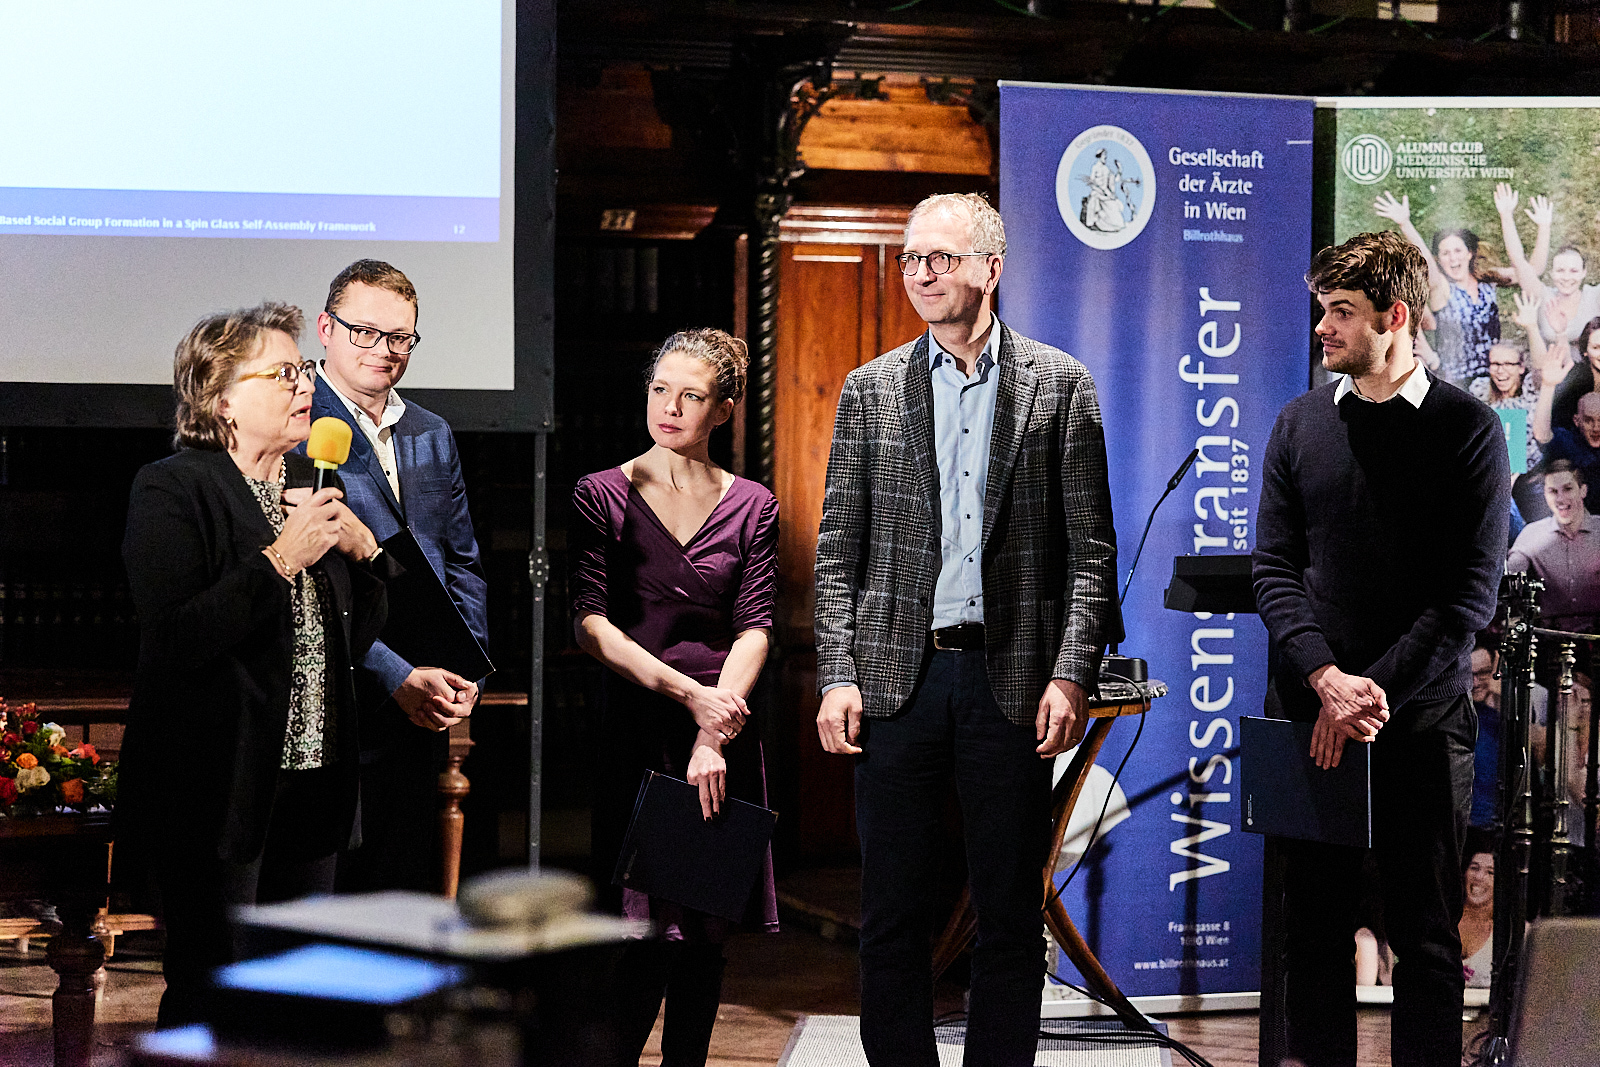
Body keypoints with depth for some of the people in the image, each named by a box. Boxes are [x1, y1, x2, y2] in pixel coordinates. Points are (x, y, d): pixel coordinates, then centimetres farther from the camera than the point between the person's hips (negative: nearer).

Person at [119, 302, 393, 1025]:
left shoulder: (311, 485, 14)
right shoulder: (172, 489, -8)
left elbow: (355, 638, 17)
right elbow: (173, 641, -20)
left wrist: (364, 551, 0)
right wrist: (279, 559, -21)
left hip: (312, 789, 7)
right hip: (219, 794, -7)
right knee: (210, 999, -2)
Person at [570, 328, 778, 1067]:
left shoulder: (752, 508, 9)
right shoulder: (602, 495, 2)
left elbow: (755, 628, -1)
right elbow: (589, 623, -7)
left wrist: (714, 734, -15)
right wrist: (687, 692, -17)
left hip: (723, 727, 3)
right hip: (634, 729, -3)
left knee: (706, 935, 5)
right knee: (647, 936, -9)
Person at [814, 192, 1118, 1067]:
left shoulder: (1059, 386, 4)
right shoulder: (871, 389, 8)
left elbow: (1091, 550, 2)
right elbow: (839, 550, 7)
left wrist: (1070, 675, -8)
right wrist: (837, 675, -3)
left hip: (1010, 679, -1)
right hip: (898, 679, 1)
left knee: (1011, 919, 5)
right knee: (892, 918, 4)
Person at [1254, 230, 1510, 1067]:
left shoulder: (1467, 429, -1)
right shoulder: (1301, 423, 8)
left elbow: (1471, 592, -6)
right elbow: (1274, 568, 4)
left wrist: (1374, 691, -14)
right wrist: (1326, 678, -12)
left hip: (1423, 716, -2)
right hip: (1311, 713, 3)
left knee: (1425, 934, 3)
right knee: (1315, 924, 6)